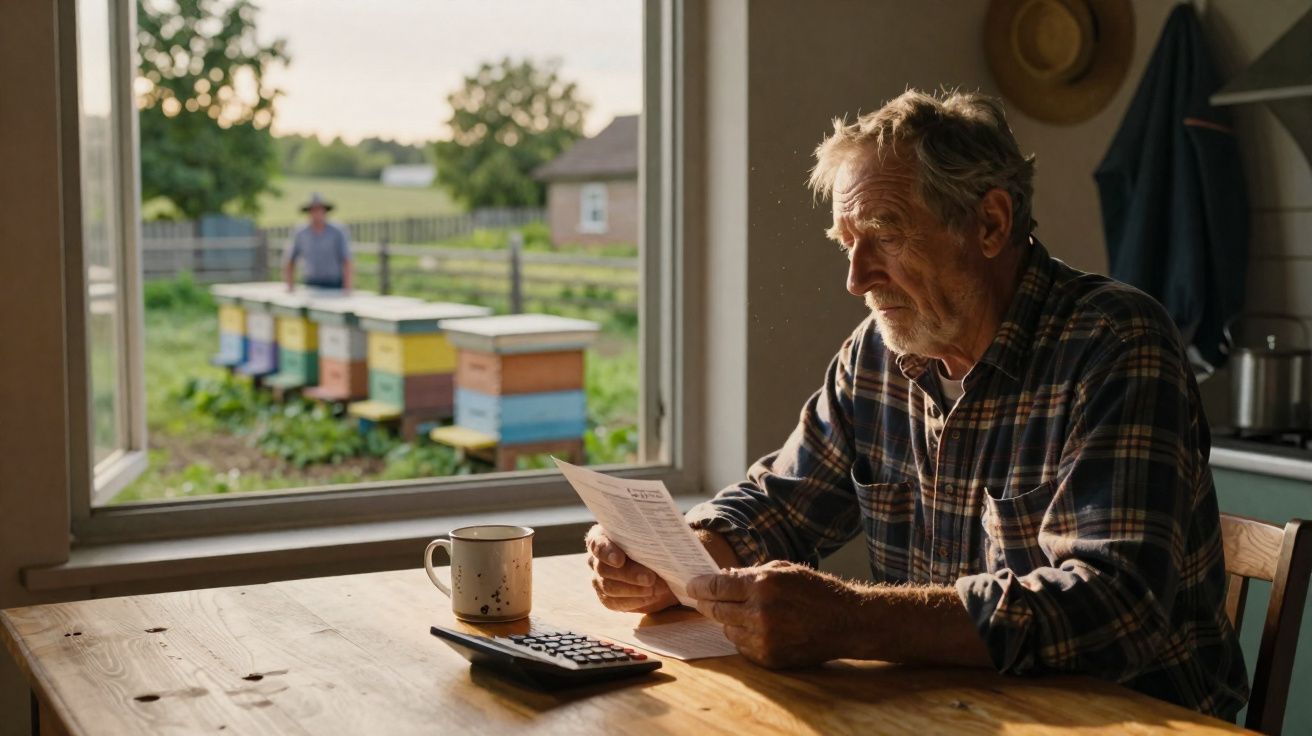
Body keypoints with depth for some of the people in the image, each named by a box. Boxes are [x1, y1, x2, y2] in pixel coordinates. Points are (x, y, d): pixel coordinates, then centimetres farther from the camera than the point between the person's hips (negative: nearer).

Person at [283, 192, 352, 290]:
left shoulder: (337, 232, -7)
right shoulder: (301, 233, 4)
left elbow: (346, 261, -11)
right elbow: (289, 260, 15)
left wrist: (347, 288, -20)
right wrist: (291, 285, 8)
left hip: (334, 286, -3)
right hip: (311, 285, 3)